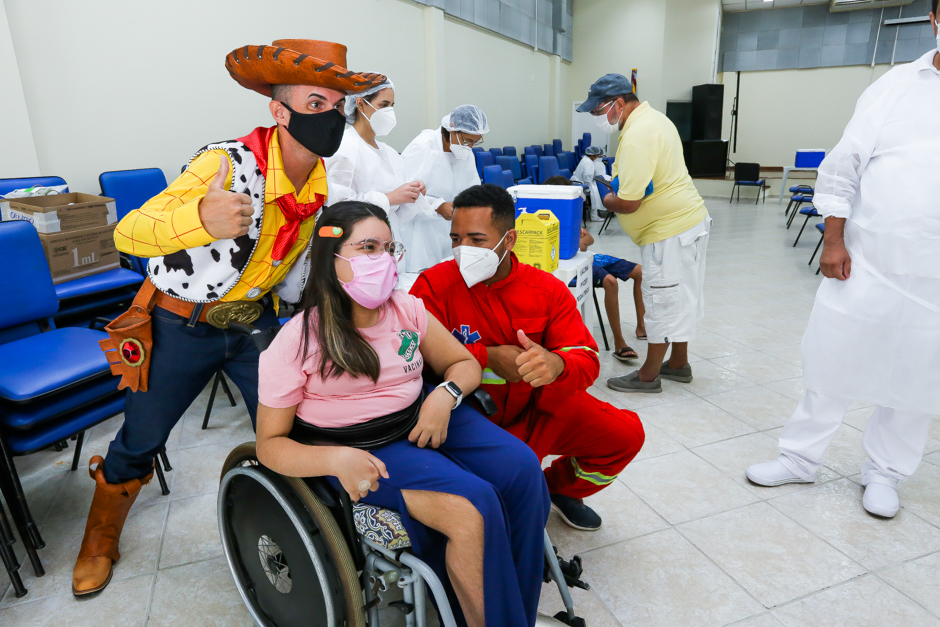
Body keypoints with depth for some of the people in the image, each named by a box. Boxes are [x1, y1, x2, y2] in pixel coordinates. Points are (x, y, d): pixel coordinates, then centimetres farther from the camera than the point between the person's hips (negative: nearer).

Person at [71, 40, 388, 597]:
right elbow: (128, 235, -35)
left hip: (253, 318, 5)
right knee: (140, 442, 12)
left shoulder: (325, 178, -7)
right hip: (180, 324, -4)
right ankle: (101, 543, 42)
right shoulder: (229, 164, -28)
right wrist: (200, 218, -53)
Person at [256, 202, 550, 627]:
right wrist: (335, 460, -25)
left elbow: (464, 363, 11)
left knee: (523, 472, -17)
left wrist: (445, 395, -13)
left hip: (424, 420, 5)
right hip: (363, 450, -5)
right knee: (474, 507, -27)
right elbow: (270, 444, -5)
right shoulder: (295, 342, -9)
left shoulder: (406, 309, 3)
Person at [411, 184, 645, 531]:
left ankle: (559, 487, 24)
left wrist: (556, 364, -33)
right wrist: (487, 357, -23)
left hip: (539, 408, 4)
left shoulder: (548, 290, -4)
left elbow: (587, 361, -9)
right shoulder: (434, 285, -10)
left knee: (626, 432, -6)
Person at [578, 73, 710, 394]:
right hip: (688, 219, 11)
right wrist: (614, 186, 8)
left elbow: (628, 202, -26)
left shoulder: (637, 136, -24)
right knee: (678, 298, 18)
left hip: (671, 229, -11)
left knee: (663, 302, 0)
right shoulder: (652, 117, 10)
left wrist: (602, 200, -7)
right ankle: (678, 363, 32)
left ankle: (648, 376, 13)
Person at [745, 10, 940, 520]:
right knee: (832, 366, 8)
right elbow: (843, 167, 3)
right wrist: (833, 240, -4)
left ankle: (884, 473, 33)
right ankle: (799, 459, 25)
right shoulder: (896, 85, 3)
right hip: (864, 263, 0)